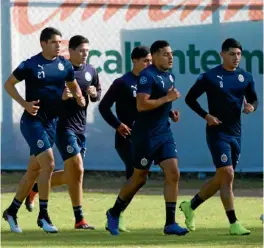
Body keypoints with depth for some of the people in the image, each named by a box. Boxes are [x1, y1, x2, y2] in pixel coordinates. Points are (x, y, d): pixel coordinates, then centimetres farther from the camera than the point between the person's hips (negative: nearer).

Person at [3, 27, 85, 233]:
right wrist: (25, 104, -14)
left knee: (34, 169, 11)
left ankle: (12, 211, 26)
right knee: (48, 163, -18)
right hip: (33, 121, -6)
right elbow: (9, 84, -2)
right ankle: (43, 215, -10)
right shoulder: (31, 65, -10)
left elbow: (73, 85, 20)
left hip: (51, 121, 6)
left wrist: (79, 97, -3)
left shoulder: (65, 65, 4)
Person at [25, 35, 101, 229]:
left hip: (81, 127, 7)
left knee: (71, 175, 11)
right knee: (77, 170, -13)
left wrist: (94, 94, -3)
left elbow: (98, 95, 20)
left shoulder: (91, 71, 8)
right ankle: (79, 219, -8)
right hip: (63, 125, -7)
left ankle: (35, 186, 33)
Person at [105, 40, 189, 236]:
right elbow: (141, 105, -26)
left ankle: (170, 223, -3)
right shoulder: (148, 76, -16)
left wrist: (170, 112, 8)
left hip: (164, 133, 7)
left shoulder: (170, 76, 12)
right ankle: (114, 214, 26)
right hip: (145, 135, -7)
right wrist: (167, 98, -22)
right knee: (139, 178, 5)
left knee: (173, 174, -5)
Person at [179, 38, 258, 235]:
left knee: (221, 179, 12)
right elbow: (190, 98, -1)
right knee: (227, 175, -13)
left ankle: (190, 206, 31)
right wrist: (206, 115, -13)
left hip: (235, 134, 6)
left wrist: (252, 107, -7)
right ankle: (233, 224, -11)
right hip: (217, 132, -6)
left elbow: (253, 99, 17)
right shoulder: (210, 77, -8)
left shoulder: (246, 77, 6)